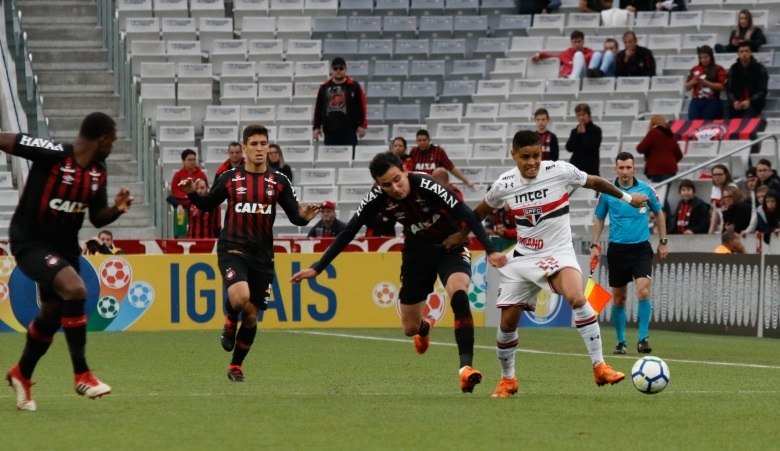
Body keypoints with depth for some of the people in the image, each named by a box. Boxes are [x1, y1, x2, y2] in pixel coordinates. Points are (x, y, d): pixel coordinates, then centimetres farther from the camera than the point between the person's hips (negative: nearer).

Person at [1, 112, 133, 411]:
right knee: (75, 289, -28)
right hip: (31, 242, -8)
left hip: (64, 246, 8)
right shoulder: (53, 154, -23)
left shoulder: (98, 172, 0)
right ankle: (81, 375, -19)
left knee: (52, 314, 17)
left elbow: (97, 218, 8)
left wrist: (117, 209, -12)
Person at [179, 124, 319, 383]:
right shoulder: (230, 179, 1)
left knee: (251, 315, 6)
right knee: (240, 297, -29)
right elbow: (207, 205, 12)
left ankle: (236, 366, 23)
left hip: (262, 256, 2)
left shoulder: (279, 181, 3)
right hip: (233, 249, -2)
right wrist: (192, 194, -8)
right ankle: (230, 322, 6)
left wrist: (304, 217, -20)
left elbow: (294, 215, 3)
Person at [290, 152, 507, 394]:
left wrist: (490, 251, -42)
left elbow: (468, 216, -31)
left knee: (458, 293, -35)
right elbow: (348, 232, -6)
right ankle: (425, 328, 48)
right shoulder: (378, 197, -18)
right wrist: (317, 268, -6)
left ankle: (466, 365, -36)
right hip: (417, 251, 4)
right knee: (410, 328, 9)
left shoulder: (426, 186, -30)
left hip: (450, 246, -4)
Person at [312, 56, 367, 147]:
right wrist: (316, 127, 8)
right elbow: (318, 108, 12)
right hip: (330, 133, 3)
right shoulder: (324, 87, 10)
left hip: (349, 132, -3)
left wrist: (362, 125, -7)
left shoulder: (354, 86, 1)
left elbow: (361, 106, -1)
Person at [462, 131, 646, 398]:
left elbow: (595, 182, 5)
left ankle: (600, 367, -25)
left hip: (558, 253, -3)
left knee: (577, 298, -32)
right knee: (507, 322, 3)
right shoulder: (504, 185, -5)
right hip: (523, 256, 3)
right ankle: (507, 380, 28)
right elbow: (480, 212, 15)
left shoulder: (560, 172, -12)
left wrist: (626, 198, 17)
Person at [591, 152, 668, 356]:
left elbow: (659, 214, 13)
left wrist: (663, 241, 12)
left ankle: (643, 339, -10)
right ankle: (620, 342, 19)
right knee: (618, 298, 6)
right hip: (617, 249, 1)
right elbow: (599, 219, 11)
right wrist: (594, 245, 2)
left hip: (641, 248, -1)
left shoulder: (646, 190, -1)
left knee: (643, 291, -17)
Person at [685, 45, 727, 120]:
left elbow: (721, 86, -8)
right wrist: (693, 82, -7)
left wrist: (705, 82, -15)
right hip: (696, 102, 4)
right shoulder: (695, 70, 13)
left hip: (712, 103, -4)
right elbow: (687, 87, 16)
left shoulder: (718, 70, 1)